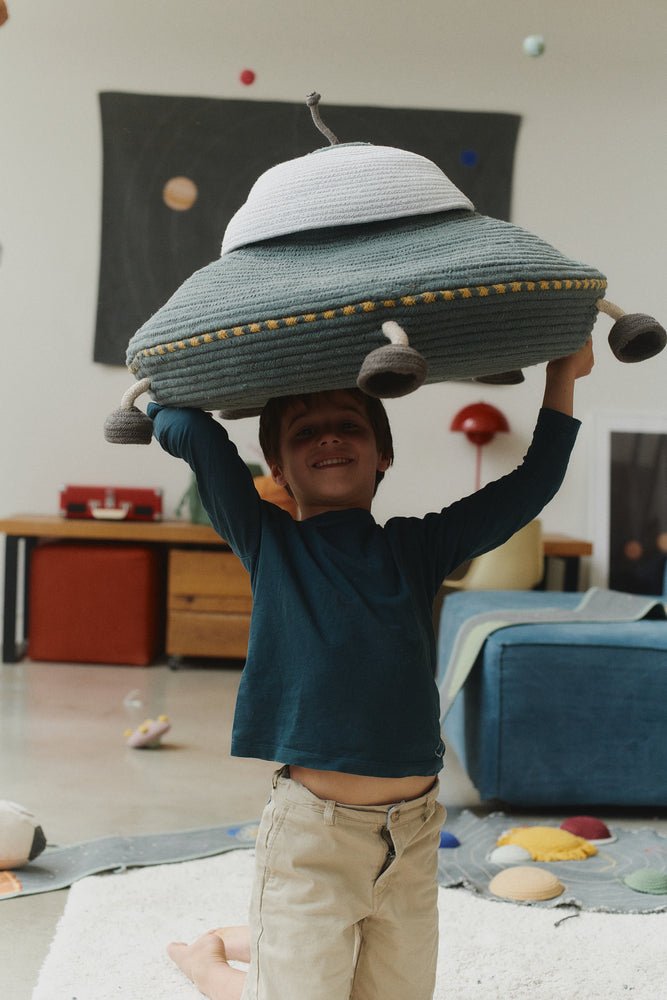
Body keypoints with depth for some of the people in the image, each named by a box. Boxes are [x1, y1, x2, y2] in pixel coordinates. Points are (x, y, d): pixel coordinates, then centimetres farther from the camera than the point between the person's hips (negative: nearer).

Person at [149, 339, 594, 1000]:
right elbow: (188, 430, -11)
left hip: (412, 838, 4)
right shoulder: (270, 542, 0)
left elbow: (534, 482, 7)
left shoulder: (416, 547, 7)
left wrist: (564, 372, 7)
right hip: (312, 836, -4)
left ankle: (258, 946, 40)